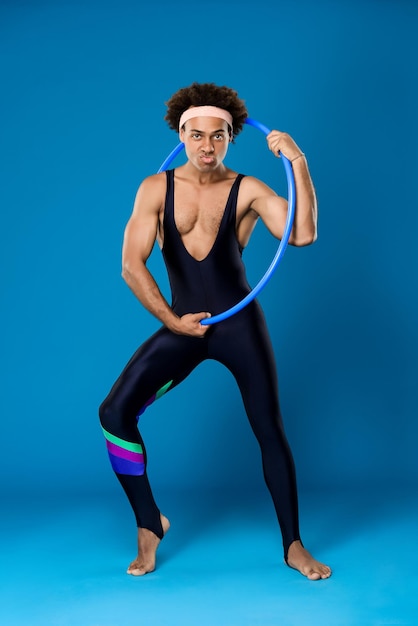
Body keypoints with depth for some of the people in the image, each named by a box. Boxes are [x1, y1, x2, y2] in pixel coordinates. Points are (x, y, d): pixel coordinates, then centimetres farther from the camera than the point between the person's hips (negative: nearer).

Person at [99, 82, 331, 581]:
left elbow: (303, 235, -17)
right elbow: (132, 265, -3)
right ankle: (149, 526, 8)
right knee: (115, 413, -10)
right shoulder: (156, 189, 2)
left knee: (270, 430, -1)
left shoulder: (247, 190, -1)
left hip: (239, 324, -1)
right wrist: (170, 320, -8)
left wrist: (298, 162, -22)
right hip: (181, 325, 2)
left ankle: (293, 545, 16)